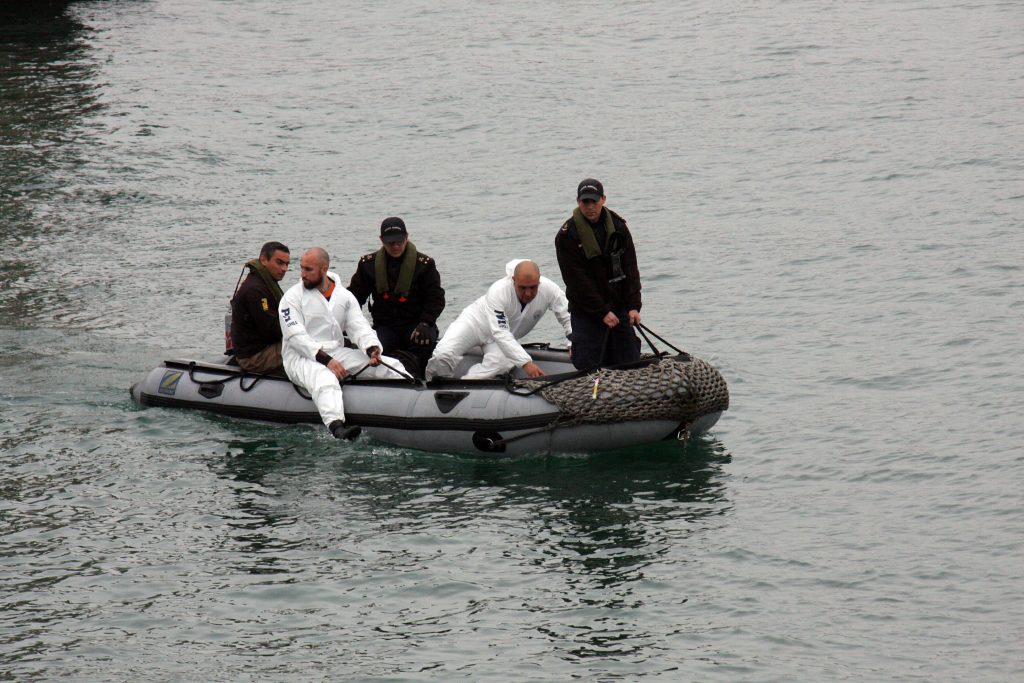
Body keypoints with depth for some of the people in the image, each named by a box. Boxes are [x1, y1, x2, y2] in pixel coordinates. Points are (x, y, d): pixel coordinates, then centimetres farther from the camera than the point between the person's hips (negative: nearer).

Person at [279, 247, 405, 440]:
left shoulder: (345, 296, 13)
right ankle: (336, 427, -62)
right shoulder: (292, 297, -1)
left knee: (388, 366, -10)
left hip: (337, 353, 6)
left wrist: (372, 349, -17)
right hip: (300, 357, -6)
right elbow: (296, 336, -11)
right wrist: (326, 360, -22)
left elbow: (359, 328, 5)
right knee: (324, 378, -40)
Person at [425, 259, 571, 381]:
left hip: (507, 336, 3)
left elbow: (568, 318, -13)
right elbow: (500, 333, -41)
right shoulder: (498, 292, -36)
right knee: (444, 354, -27)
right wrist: (526, 363, -51)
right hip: (476, 320, -3)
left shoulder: (549, 290, -26)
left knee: (500, 364, -33)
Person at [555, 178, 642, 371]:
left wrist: (633, 306, -6)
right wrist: (602, 312, -16)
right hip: (587, 312, -4)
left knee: (629, 363, 4)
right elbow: (576, 280, -13)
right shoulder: (567, 235, -10)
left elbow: (630, 268, 4)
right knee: (589, 367, -7)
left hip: (620, 307, 4)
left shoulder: (618, 226, 3)